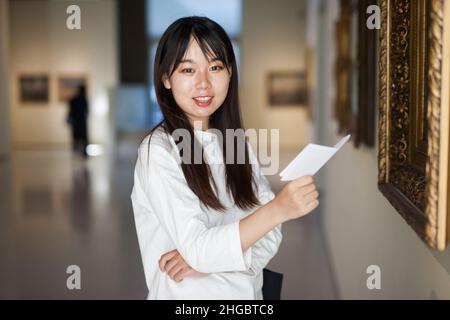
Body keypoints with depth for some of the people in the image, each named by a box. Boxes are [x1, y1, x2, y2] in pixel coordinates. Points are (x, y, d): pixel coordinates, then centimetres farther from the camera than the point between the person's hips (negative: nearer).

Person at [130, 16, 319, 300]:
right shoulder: (158, 151, -9)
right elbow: (197, 250, -16)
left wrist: (206, 257, -14)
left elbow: (269, 236, 3)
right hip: (187, 293, -3)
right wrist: (278, 209, -27)